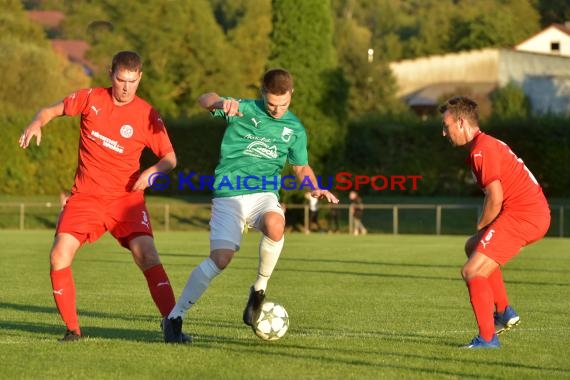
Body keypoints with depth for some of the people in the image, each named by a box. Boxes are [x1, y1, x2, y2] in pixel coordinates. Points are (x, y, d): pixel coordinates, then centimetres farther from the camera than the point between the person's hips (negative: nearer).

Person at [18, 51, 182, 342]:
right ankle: (72, 329, 1)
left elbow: (170, 157, 4)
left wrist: (153, 171, -18)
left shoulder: (147, 116, -3)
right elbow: (51, 111, 11)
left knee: (147, 255, -21)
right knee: (59, 256, -14)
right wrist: (36, 124, -12)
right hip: (85, 196, 2)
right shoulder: (91, 99, 0)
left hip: (126, 197, -1)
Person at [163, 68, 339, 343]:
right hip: (229, 195, -2)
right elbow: (205, 99, -13)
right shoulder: (244, 109, 0)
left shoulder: (294, 129, 12)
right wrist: (221, 103, -36)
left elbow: (301, 167, 25)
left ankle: (259, 289, -12)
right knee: (221, 258, -19)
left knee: (274, 224, -34)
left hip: (264, 193, 3)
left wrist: (315, 188, 5)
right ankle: (175, 316, -3)